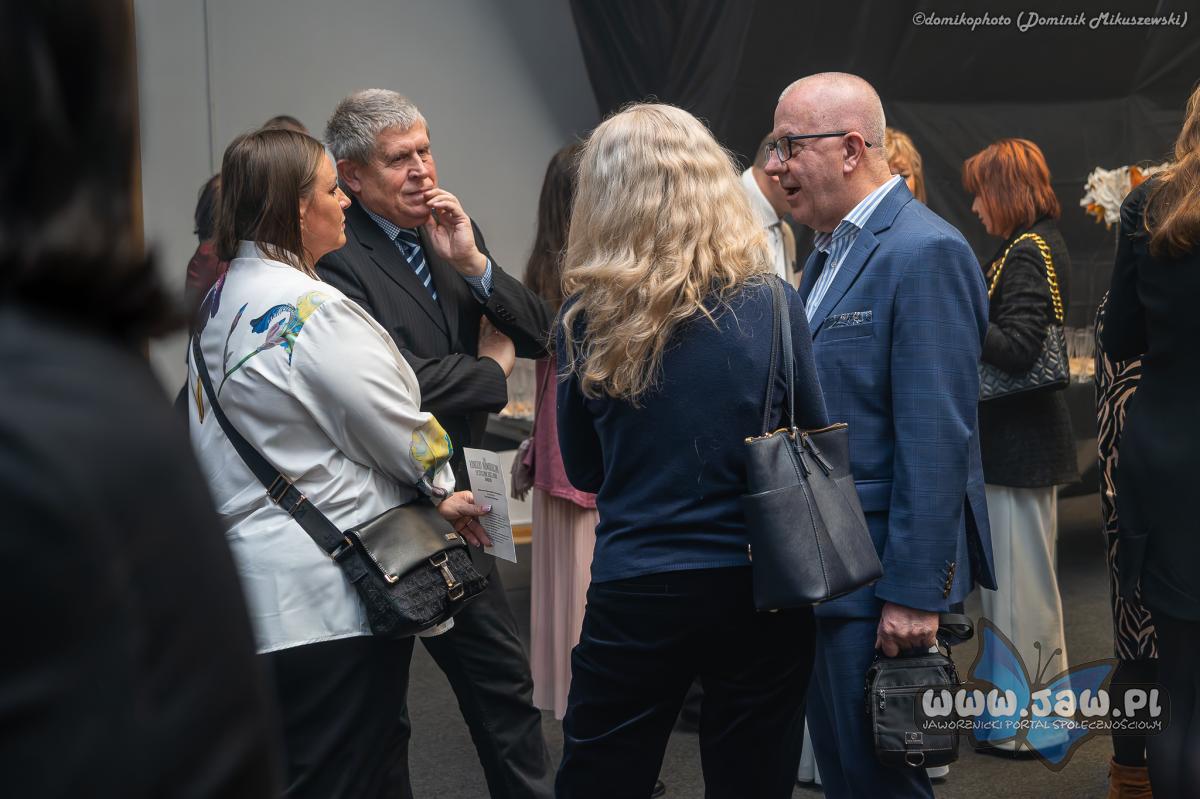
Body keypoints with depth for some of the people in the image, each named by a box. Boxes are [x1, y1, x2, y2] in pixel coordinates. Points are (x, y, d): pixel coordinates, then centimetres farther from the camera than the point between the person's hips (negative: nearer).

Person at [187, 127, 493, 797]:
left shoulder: (222, 300, 9)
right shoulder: (316, 312, -19)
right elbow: (399, 428, -12)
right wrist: (444, 490, 8)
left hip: (259, 582, 9)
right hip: (329, 596, -9)